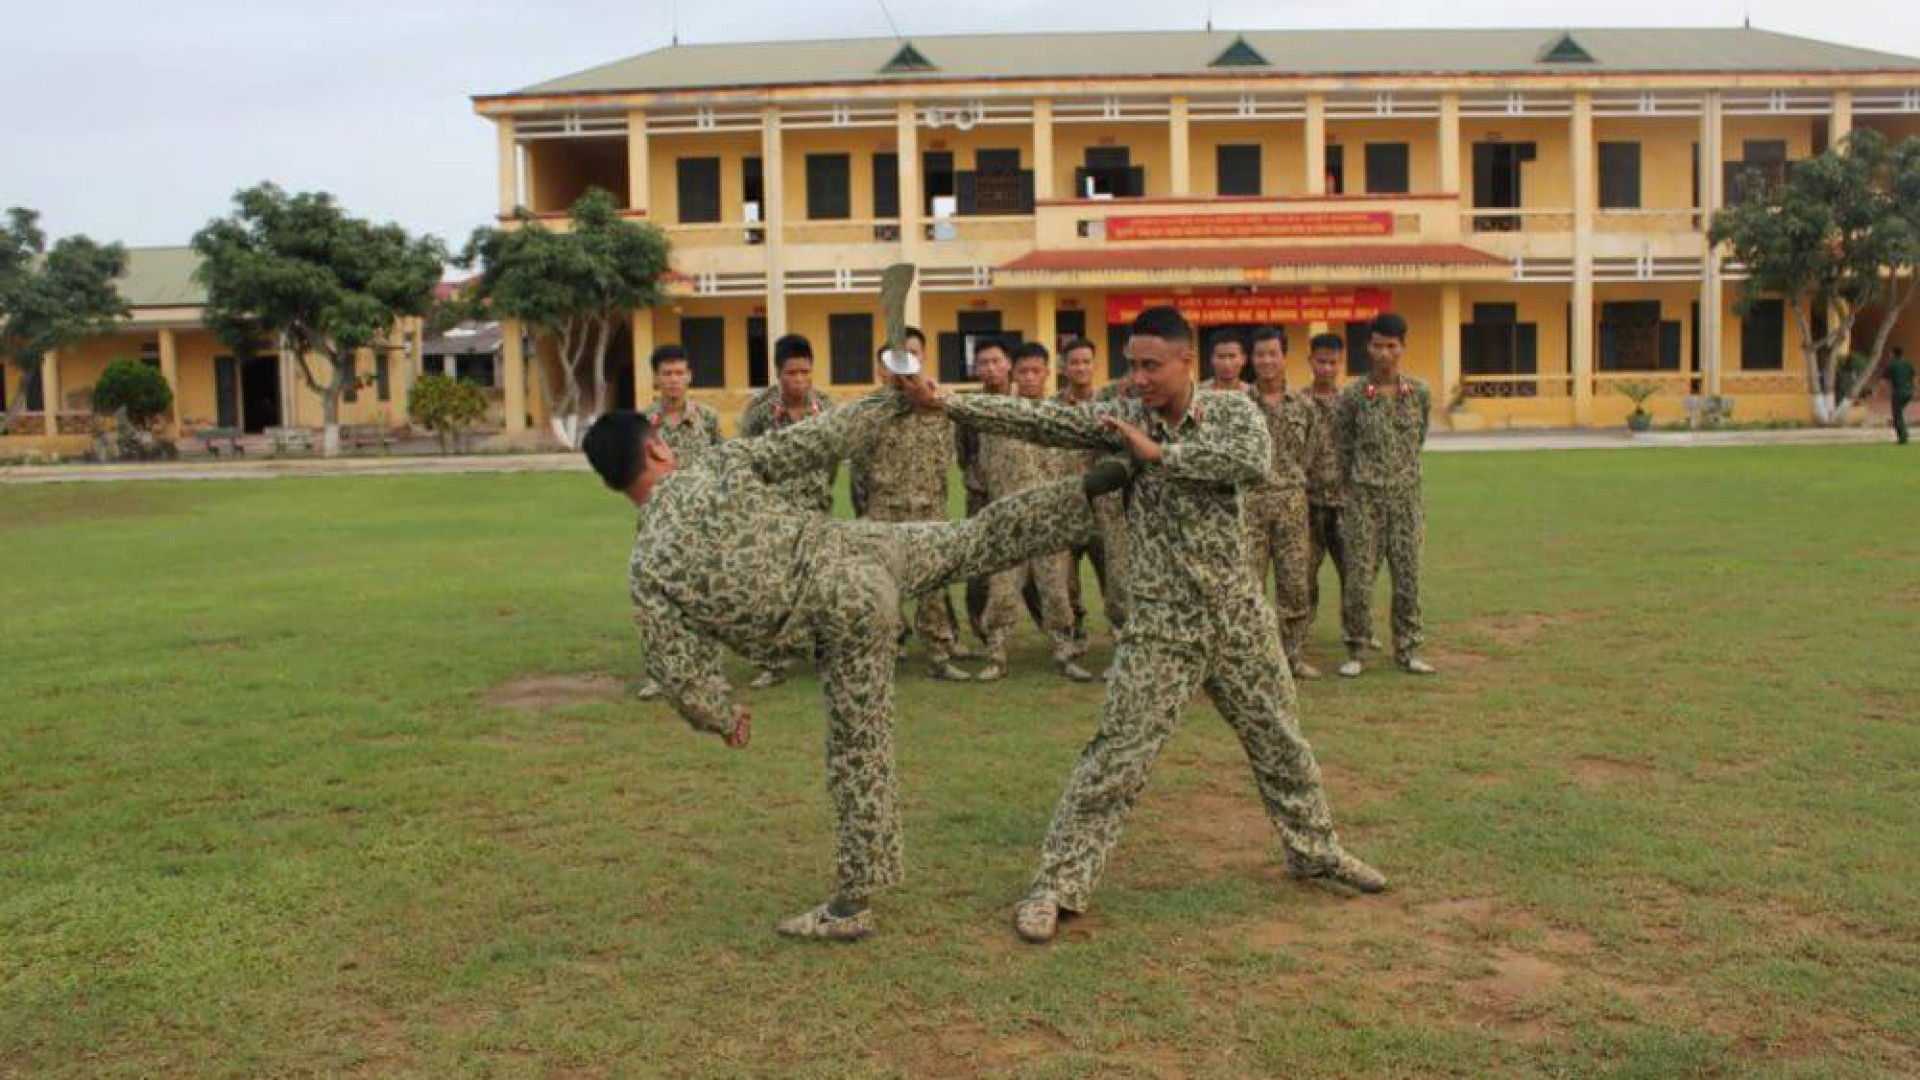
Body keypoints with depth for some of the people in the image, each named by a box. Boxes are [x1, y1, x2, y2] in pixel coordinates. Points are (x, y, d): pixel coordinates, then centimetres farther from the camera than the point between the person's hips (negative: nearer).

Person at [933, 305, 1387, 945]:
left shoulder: (1233, 412, -2)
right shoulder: (1121, 417, -2)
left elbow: (1254, 462, -23)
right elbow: (1039, 419, -11)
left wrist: (1158, 451, -21)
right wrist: (947, 402, -21)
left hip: (1237, 615, 2)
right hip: (1160, 626, -2)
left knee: (1280, 741, 16)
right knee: (1117, 756, -7)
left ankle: (1316, 850, 38)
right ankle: (1057, 885, 2)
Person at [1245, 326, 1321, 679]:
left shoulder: (1303, 405, 7)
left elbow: (1307, 452, 14)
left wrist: (1290, 481, 12)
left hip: (1291, 501, 3)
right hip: (1249, 501, -2)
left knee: (1294, 581, 5)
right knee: (1249, 583, -2)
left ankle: (1294, 655, 16)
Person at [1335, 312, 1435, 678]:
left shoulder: (1419, 393, 4)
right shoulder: (1353, 395, -3)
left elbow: (1418, 441, 16)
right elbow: (1343, 448, 5)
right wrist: (1352, 489, 7)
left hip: (1405, 496, 2)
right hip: (1364, 497, -2)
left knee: (1408, 576, 4)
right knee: (1359, 577, -3)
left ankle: (1406, 651, 15)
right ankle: (1355, 651, 10)